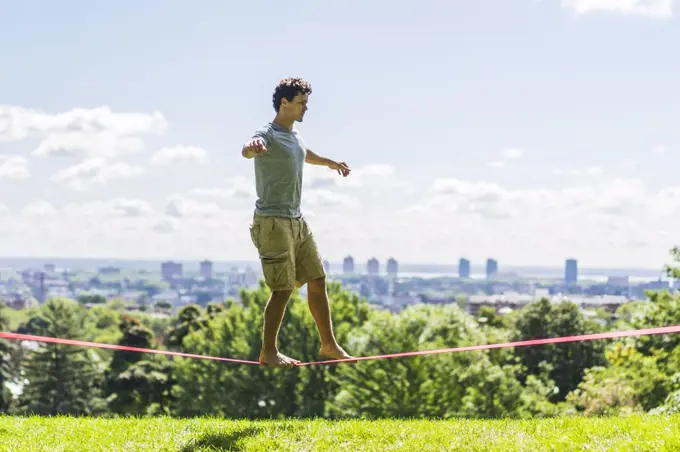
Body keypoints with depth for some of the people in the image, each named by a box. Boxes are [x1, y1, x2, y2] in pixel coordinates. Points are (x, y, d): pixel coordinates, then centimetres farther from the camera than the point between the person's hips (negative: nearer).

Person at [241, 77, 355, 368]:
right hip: (273, 222, -9)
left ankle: (328, 345, 19)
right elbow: (246, 150, -38)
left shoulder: (295, 136, 14)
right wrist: (253, 147, -63)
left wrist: (330, 163, 56)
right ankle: (268, 352, 1)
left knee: (317, 281, 10)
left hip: (297, 221, 9)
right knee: (283, 288, -9)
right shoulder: (269, 135, -14)